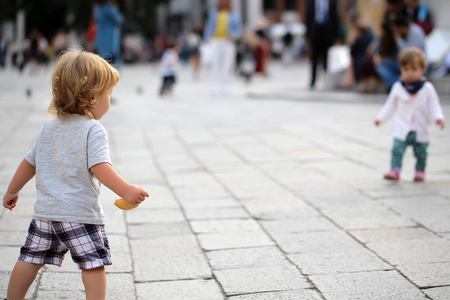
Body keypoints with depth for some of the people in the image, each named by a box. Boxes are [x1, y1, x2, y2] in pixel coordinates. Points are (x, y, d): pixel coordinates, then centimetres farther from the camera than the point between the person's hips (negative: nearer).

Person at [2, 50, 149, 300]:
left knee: (30, 259, 16)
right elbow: (99, 166, -24)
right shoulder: (93, 130, -11)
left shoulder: (50, 128, 12)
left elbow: (30, 162, 20)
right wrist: (125, 190, -30)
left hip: (46, 211, 7)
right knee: (94, 263, -2)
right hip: (80, 213, -7)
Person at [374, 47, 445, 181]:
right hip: (401, 129, 0)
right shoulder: (398, 87, 0)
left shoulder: (427, 88, -5)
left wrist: (438, 118, -19)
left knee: (421, 152, 11)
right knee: (397, 149, -14)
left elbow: (434, 105, -3)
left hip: (420, 131, 0)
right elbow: (390, 105, 9)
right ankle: (395, 170, -15)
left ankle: (420, 170, 28)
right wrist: (380, 118, 5)